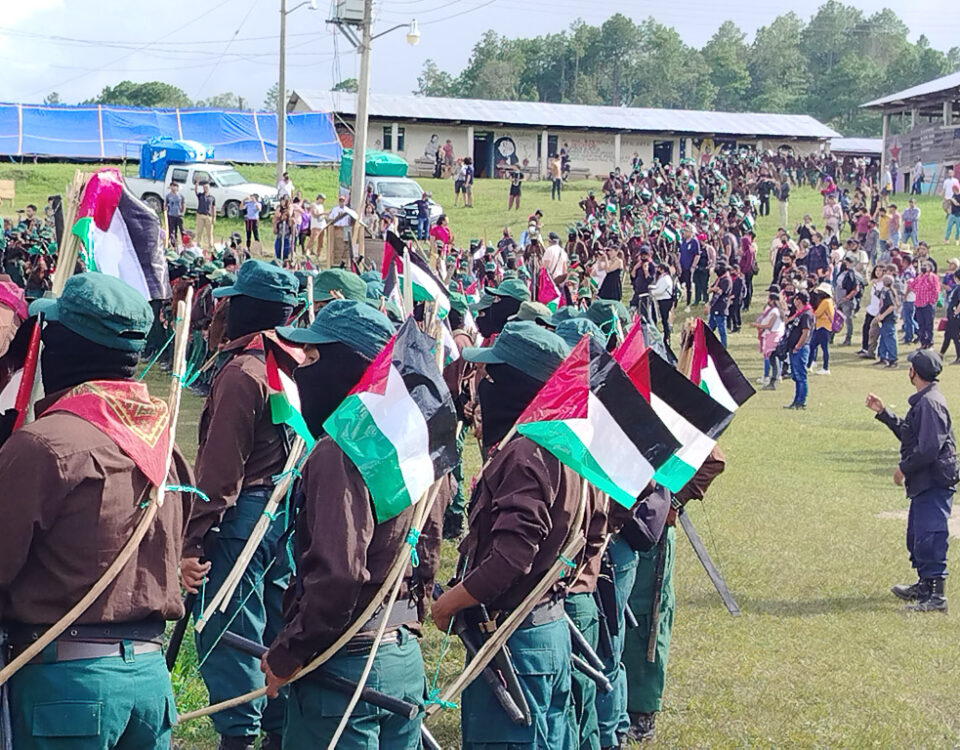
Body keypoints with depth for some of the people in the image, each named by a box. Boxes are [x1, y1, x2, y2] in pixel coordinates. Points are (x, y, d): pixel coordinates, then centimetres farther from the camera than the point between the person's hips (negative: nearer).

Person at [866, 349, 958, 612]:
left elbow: (929, 447, -23)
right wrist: (883, 412, 23)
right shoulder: (922, 401, 14)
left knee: (929, 537, -11)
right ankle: (925, 585, 33)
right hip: (924, 482, 11)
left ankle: (936, 596, -11)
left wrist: (904, 468, -14)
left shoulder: (930, 403, -19)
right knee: (916, 536, 20)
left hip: (934, 481, -11)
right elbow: (909, 434, 23)